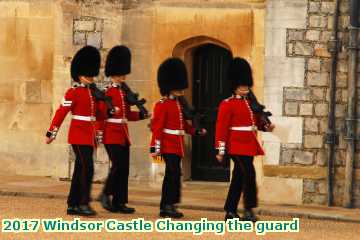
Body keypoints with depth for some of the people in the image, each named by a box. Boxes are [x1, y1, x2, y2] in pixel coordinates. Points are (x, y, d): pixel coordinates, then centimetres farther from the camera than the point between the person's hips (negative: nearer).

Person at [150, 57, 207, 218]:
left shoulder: (178, 104, 17)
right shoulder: (162, 105, -10)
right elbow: (157, 127, -15)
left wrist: (196, 132, 11)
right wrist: (155, 147, -19)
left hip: (177, 146, 9)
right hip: (168, 145, -9)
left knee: (170, 176, 10)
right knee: (174, 173, -18)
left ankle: (165, 208, 14)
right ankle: (169, 205, -17)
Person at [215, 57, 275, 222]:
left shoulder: (250, 103, 16)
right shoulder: (227, 104, -7)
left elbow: (256, 121, 20)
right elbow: (221, 128, -10)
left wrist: (266, 127, -2)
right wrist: (220, 150, -14)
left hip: (249, 146, 8)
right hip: (237, 145, -8)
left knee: (238, 178, 10)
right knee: (249, 174, -17)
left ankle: (230, 211, 16)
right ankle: (249, 210, -17)